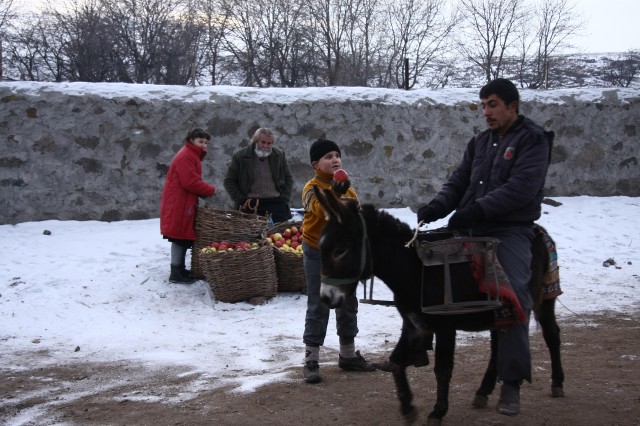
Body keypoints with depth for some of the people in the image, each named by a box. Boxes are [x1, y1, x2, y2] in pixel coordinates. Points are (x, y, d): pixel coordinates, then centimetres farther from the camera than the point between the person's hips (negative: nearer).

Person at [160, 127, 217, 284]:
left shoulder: (192, 155, 18)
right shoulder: (186, 156, -16)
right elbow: (190, 182, -24)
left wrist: (205, 190, 2)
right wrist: (210, 190, -12)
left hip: (184, 204, 10)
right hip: (178, 204, -10)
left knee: (183, 237, 13)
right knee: (180, 237, -7)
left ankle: (180, 269, 21)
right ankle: (176, 273, -4)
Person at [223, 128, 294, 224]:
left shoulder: (280, 155, 11)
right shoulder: (240, 157, 3)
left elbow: (288, 179, 17)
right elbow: (229, 181, 6)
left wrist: (284, 199, 5)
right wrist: (241, 201, -3)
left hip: (276, 204, 2)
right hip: (250, 206, -2)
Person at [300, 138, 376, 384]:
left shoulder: (349, 188, 5)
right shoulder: (312, 188, -14)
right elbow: (321, 209, -35)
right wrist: (335, 192, -53)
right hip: (318, 254, -6)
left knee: (348, 304, 14)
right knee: (318, 307, -4)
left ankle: (348, 354, 29)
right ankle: (311, 361, 3)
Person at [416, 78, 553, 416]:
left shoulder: (532, 140, -5)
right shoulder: (480, 142, 17)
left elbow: (521, 188, -18)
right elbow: (459, 181, 13)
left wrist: (477, 209, -25)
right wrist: (438, 206, -8)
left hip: (510, 231, -7)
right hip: (471, 230, 7)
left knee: (513, 298, -15)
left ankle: (511, 385, -7)